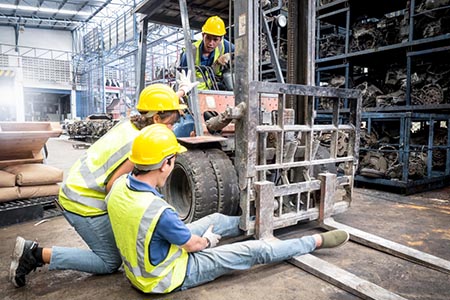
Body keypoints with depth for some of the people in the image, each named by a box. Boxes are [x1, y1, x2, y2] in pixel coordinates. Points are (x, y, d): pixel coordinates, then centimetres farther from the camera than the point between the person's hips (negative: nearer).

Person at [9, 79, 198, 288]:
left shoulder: (129, 123, 1)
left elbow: (159, 106, 21)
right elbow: (112, 185, -23)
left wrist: (181, 93, 27)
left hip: (73, 191, 10)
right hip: (84, 204, -10)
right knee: (110, 262, 5)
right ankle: (37, 253, -3)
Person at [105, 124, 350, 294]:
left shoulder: (120, 185, -15)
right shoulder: (159, 211, -38)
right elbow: (193, 244, -19)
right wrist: (208, 240, 3)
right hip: (169, 276, -7)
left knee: (216, 220, 16)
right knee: (254, 251, -2)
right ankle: (317, 241, 14)